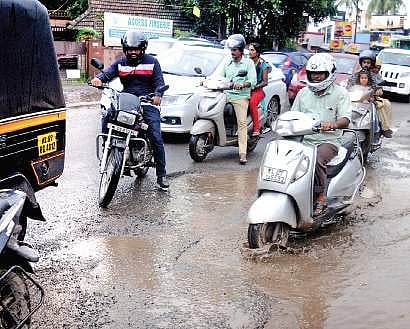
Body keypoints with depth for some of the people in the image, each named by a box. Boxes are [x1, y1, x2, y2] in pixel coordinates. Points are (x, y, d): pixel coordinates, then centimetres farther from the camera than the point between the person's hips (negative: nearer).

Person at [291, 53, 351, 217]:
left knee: (317, 159, -35)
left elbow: (345, 119, -9)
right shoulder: (303, 93, 17)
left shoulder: (340, 93, 3)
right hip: (304, 140, 4)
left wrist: (333, 124, -32)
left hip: (328, 140, -4)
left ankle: (320, 197, -20)